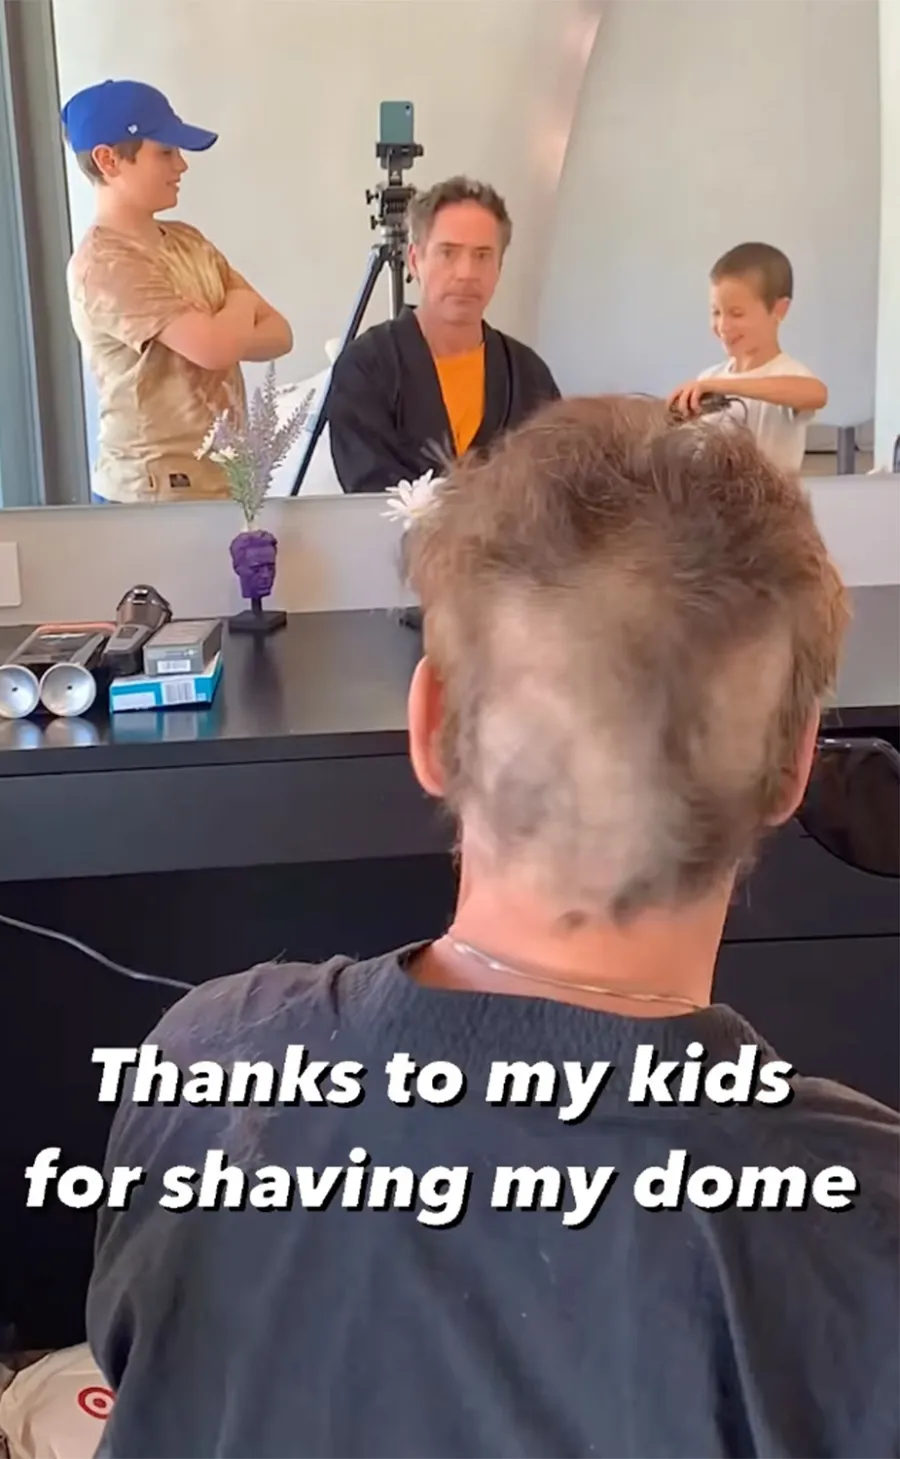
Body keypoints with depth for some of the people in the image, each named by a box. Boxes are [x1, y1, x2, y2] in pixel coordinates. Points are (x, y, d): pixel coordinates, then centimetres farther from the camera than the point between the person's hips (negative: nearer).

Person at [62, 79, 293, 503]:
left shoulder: (188, 241, 9)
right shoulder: (103, 264, -16)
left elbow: (278, 334, 5)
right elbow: (215, 349, -25)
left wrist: (223, 334, -15)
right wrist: (241, 303, -4)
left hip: (224, 474, 8)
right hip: (155, 492, -7)